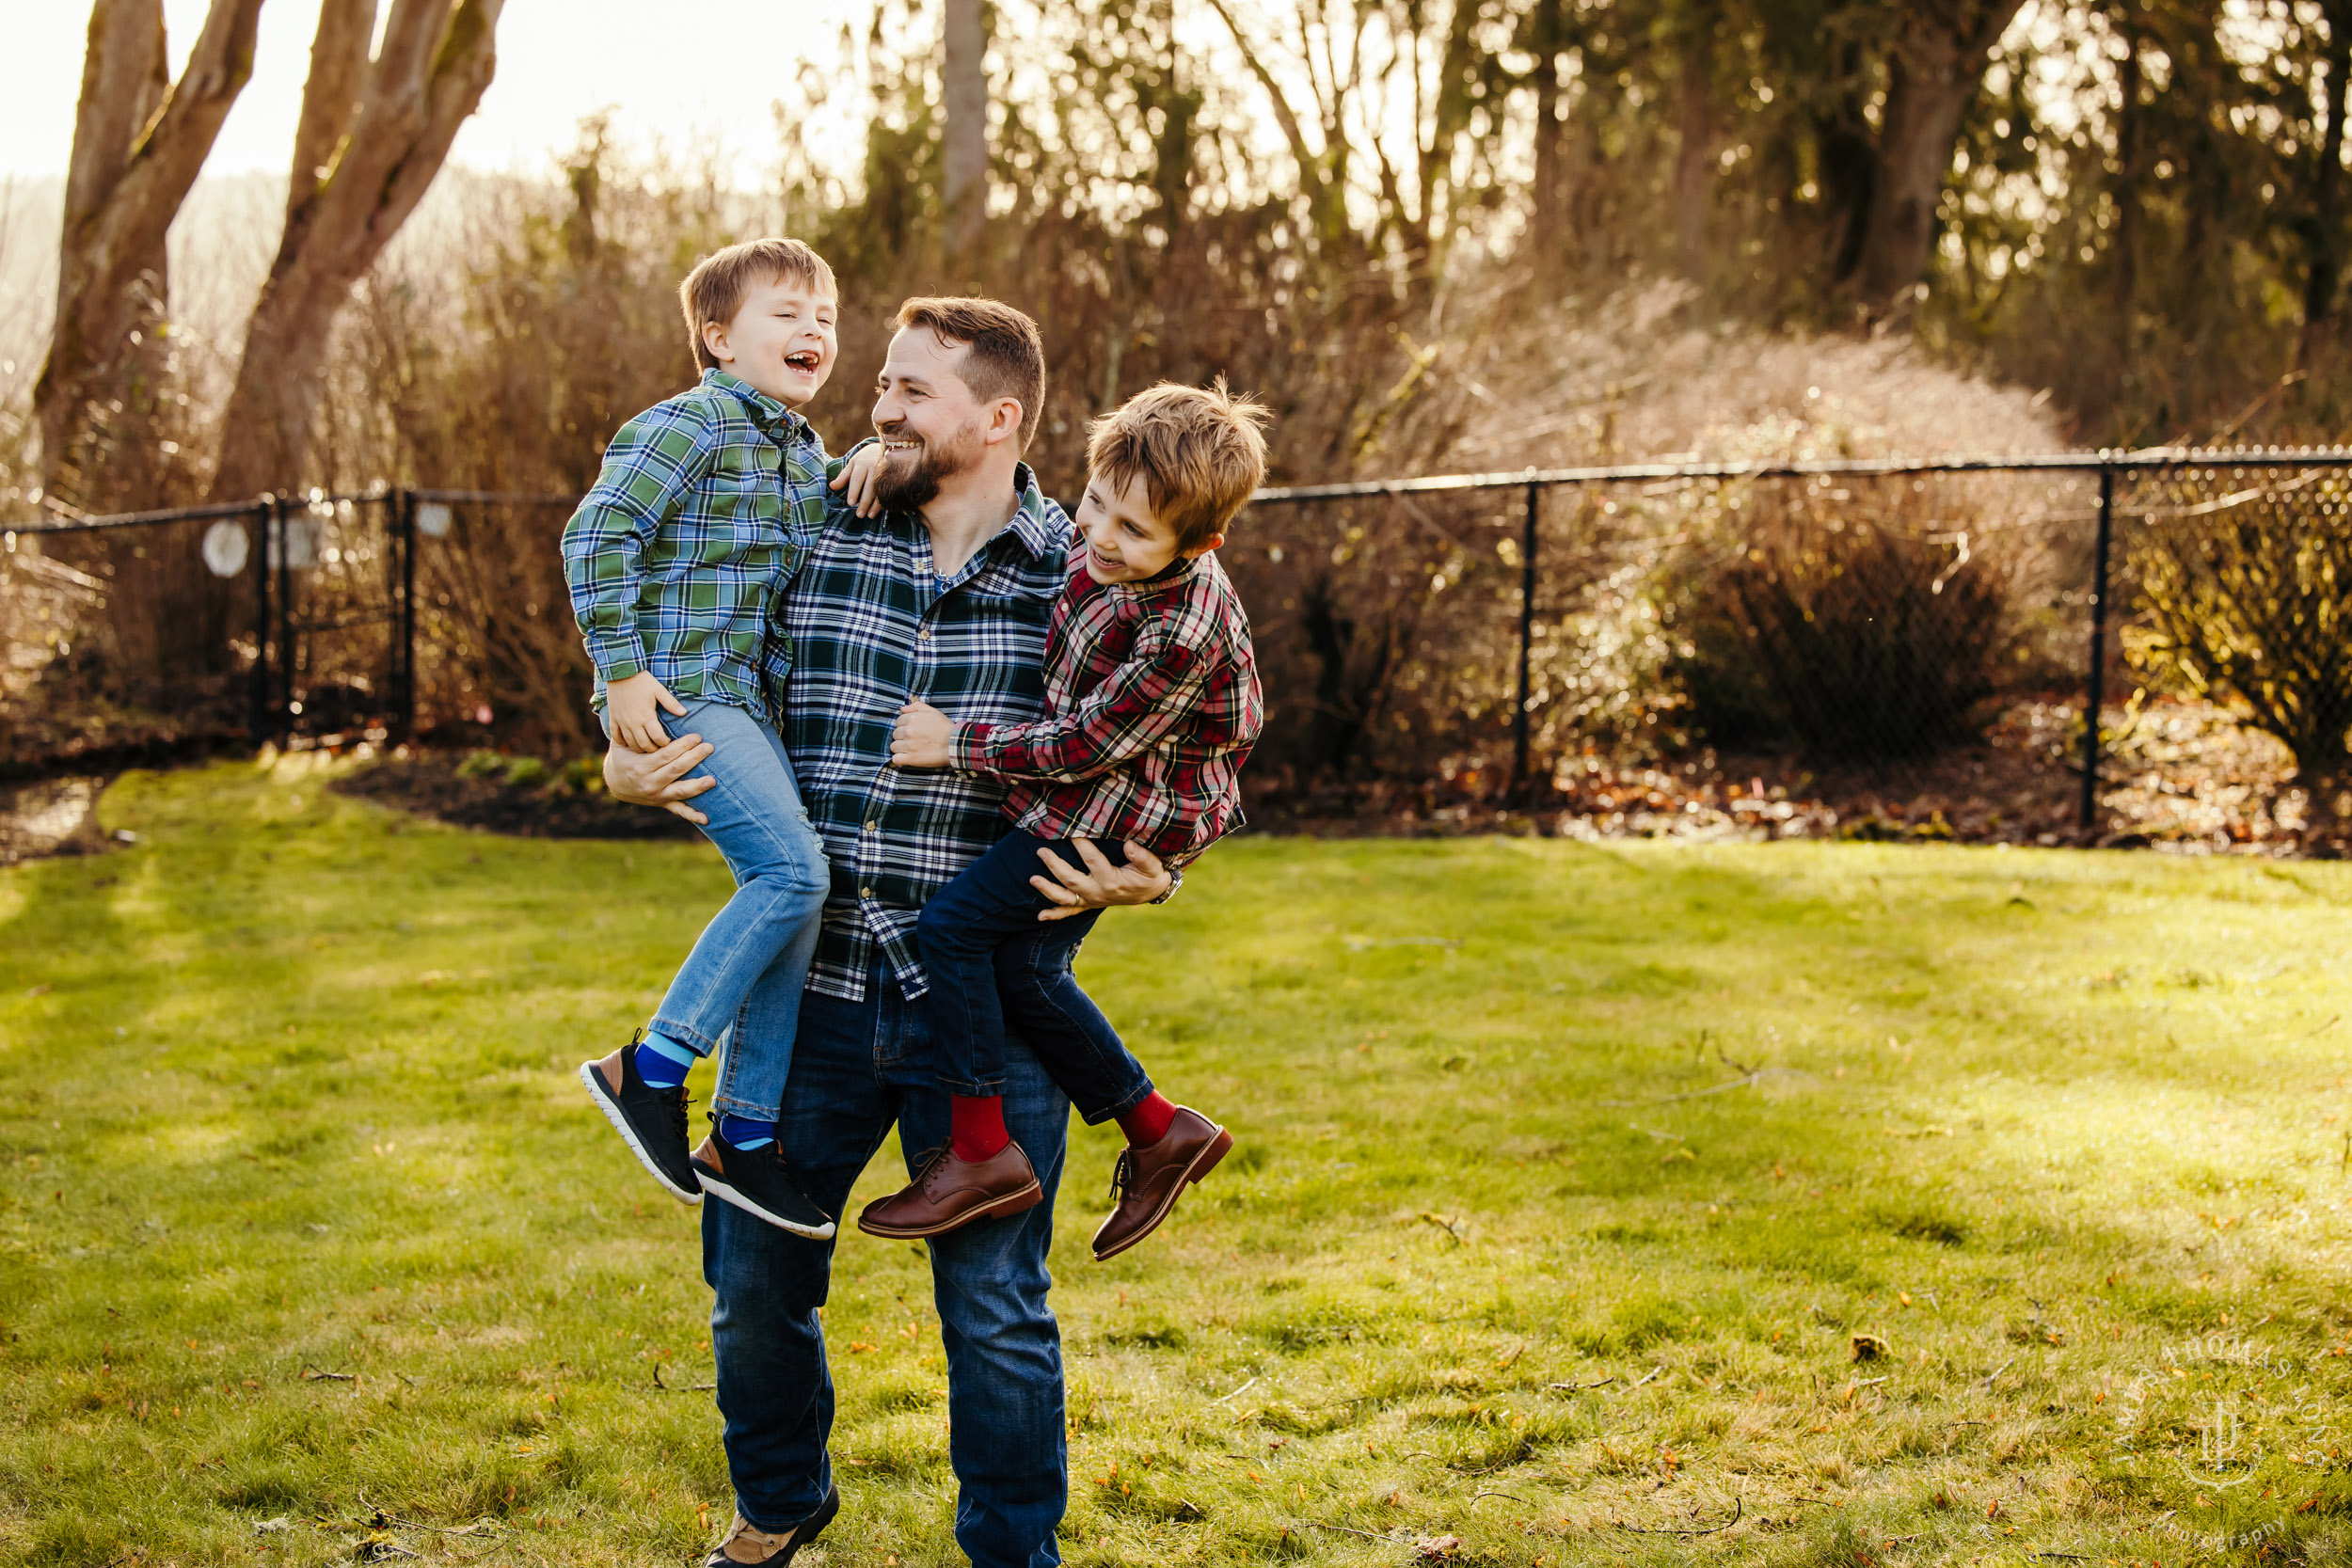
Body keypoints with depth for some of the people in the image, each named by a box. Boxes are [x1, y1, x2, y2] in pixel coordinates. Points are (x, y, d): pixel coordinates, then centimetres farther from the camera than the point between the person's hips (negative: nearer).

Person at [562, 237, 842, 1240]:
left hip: (751, 703, 9)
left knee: (789, 896, 5)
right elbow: (595, 537, -16)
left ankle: (746, 1135, 12)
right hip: (679, 691, -9)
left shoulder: (804, 449, 17)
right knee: (793, 870, -21)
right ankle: (648, 1070, -13)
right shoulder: (689, 426, -9)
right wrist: (624, 669, -20)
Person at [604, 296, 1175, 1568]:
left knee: (994, 1305, 4)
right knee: (754, 1274, 12)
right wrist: (630, 763, -1)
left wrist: (1142, 873, -10)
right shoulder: (815, 544, 5)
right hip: (808, 987, 3)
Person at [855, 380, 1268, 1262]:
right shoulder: (1097, 544, -6)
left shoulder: (1184, 633, -31)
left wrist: (958, 744, -17)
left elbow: (1087, 745, -24)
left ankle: (980, 1154, -2)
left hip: (1119, 816, -9)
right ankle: (1158, 1132, 19)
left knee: (952, 927, -10)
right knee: (1023, 969, 6)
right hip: (1081, 798, 9)